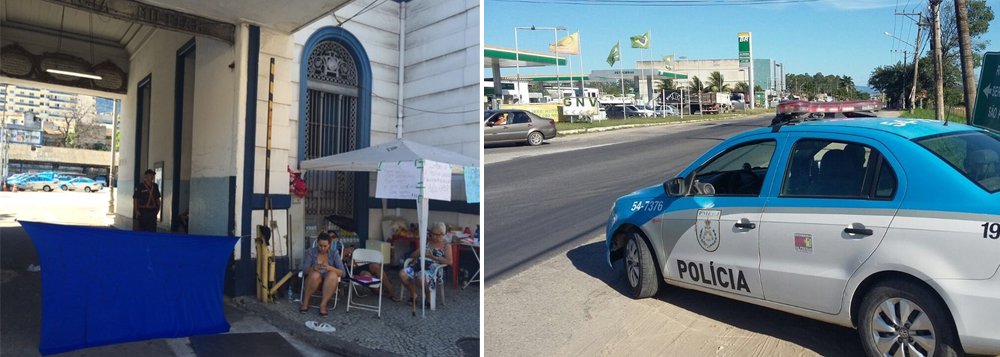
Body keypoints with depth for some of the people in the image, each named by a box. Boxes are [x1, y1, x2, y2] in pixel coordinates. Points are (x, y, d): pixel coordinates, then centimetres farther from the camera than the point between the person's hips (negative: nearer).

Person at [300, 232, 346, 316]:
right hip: (314, 279, 0)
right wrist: (313, 268, -34)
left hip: (329, 281, 0)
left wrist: (330, 268, -32)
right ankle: (305, 302, -18)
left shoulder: (334, 253, -6)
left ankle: (323, 304, -32)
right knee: (315, 274, -34)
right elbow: (304, 269, -11)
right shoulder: (311, 252, -5)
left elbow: (342, 273, -12)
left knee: (333, 275, -34)